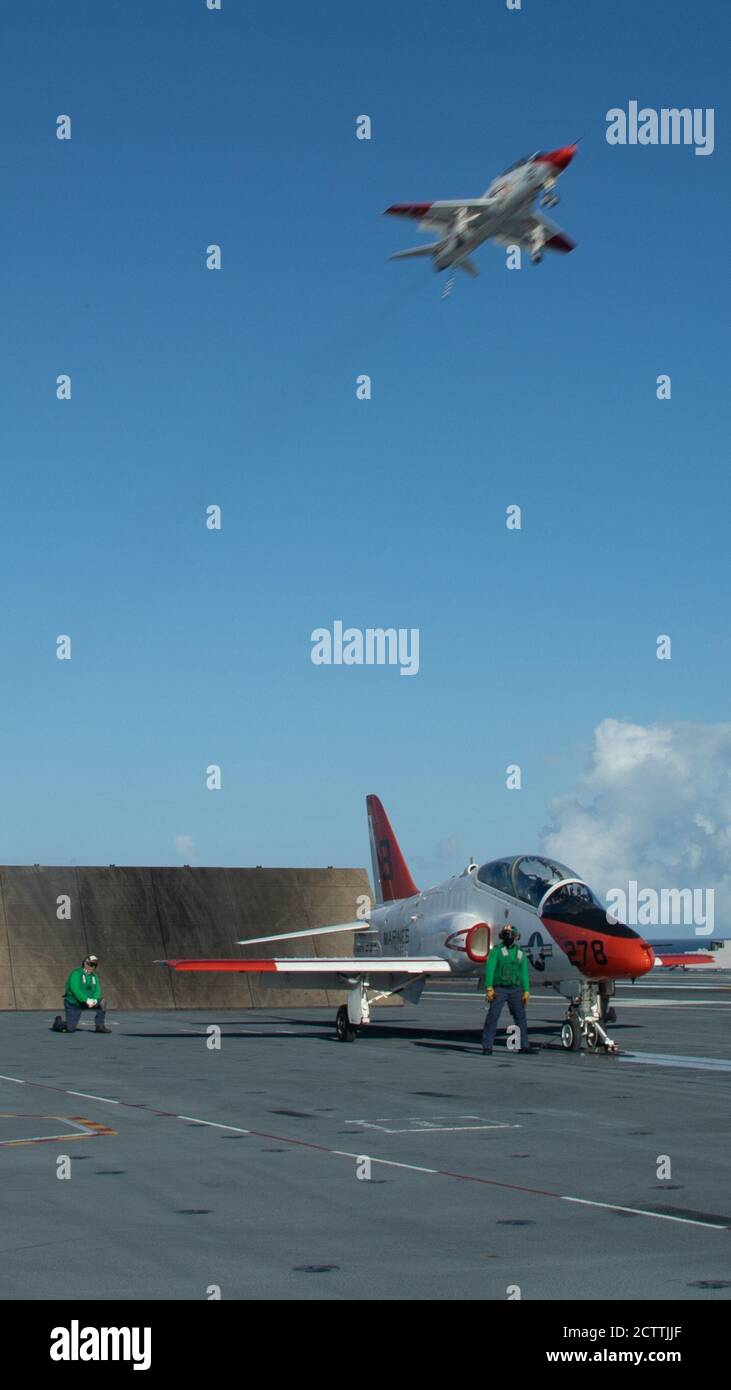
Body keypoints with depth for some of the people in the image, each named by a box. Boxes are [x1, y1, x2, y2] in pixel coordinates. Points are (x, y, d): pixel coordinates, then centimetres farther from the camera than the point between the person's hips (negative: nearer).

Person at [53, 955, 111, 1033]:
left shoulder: (94, 976, 4)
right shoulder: (76, 973, -16)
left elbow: (97, 990, -4)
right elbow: (75, 989, -28)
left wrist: (95, 999, -27)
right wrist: (86, 1000, -36)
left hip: (86, 1003, 6)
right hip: (73, 1004, -6)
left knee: (102, 1003, -17)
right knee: (70, 1029, -11)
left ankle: (100, 1026, -9)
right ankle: (58, 1022, 21)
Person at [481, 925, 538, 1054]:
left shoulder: (520, 953, 13)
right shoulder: (496, 950, 0)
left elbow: (524, 973, 15)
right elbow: (490, 969, -8)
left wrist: (526, 991, 7)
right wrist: (489, 988, -18)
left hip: (515, 990, 4)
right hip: (499, 989, -4)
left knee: (521, 1017, 7)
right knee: (492, 1017, -10)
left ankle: (524, 1045, 15)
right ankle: (487, 1047, -8)